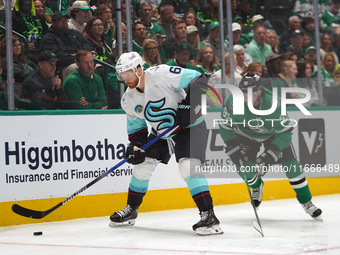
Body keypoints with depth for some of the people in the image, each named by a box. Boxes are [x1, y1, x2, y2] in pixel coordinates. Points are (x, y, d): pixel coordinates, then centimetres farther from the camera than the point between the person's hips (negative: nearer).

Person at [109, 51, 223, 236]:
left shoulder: (160, 74, -25)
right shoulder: (128, 100, -2)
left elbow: (196, 80, -24)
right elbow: (136, 127, 8)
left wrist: (189, 104, -29)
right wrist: (135, 145, -9)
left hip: (190, 126, -8)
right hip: (160, 132, 8)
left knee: (188, 165, -25)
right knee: (143, 163, 7)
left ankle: (208, 215, -25)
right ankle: (131, 210, 28)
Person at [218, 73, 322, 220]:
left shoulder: (273, 103, -38)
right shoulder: (233, 102, -32)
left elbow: (286, 131, -31)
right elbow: (225, 126, -16)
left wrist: (272, 152, -38)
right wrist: (233, 148, -23)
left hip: (273, 134, -1)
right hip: (246, 135, 1)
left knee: (291, 165, -8)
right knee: (244, 166, -13)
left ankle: (306, 202, 10)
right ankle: (256, 186, 24)